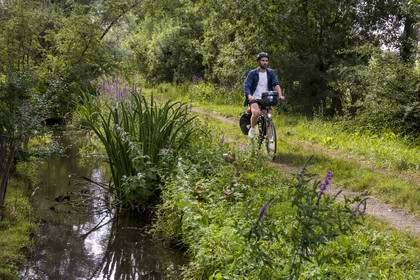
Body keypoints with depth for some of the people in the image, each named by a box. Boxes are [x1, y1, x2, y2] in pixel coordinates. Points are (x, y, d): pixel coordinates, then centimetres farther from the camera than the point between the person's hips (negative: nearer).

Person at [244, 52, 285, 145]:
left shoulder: (270, 73, 5)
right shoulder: (252, 73, -3)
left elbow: (276, 84, -7)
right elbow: (246, 86, -10)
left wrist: (280, 95, -25)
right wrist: (249, 96, -31)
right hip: (254, 98, -3)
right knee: (256, 113, -33)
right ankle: (252, 128, -5)